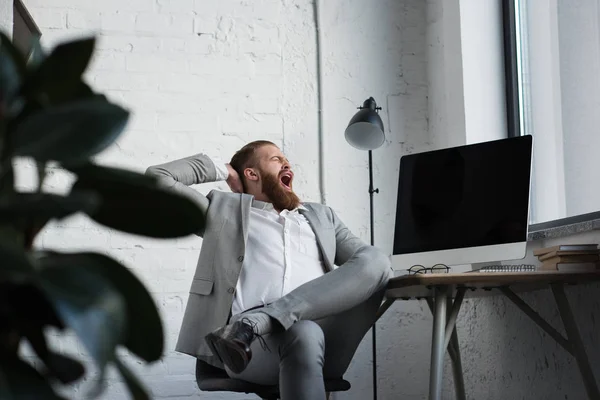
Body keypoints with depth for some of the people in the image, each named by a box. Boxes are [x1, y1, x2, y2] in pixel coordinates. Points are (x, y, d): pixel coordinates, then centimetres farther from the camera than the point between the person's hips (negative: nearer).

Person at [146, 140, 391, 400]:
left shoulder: (321, 217, 34)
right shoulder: (225, 209, 26)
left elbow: (368, 261, 21)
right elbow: (158, 178, 20)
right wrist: (222, 171, 28)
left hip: (325, 346, 4)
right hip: (253, 347, -4)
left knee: (375, 260, -23)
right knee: (304, 334, -40)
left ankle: (250, 324, -29)